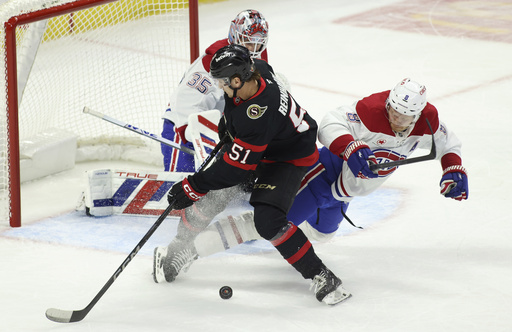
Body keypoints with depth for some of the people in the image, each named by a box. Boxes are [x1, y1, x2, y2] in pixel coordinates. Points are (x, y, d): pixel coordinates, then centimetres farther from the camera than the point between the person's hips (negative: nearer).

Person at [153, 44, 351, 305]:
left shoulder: (258, 115, -41)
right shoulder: (256, 71, -19)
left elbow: (236, 167, -33)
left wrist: (193, 187, -24)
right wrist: (229, 119, 15)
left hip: (289, 158, -9)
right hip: (250, 145, 9)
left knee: (268, 222, -24)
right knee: (211, 194, 2)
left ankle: (319, 275, -9)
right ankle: (179, 250, 23)